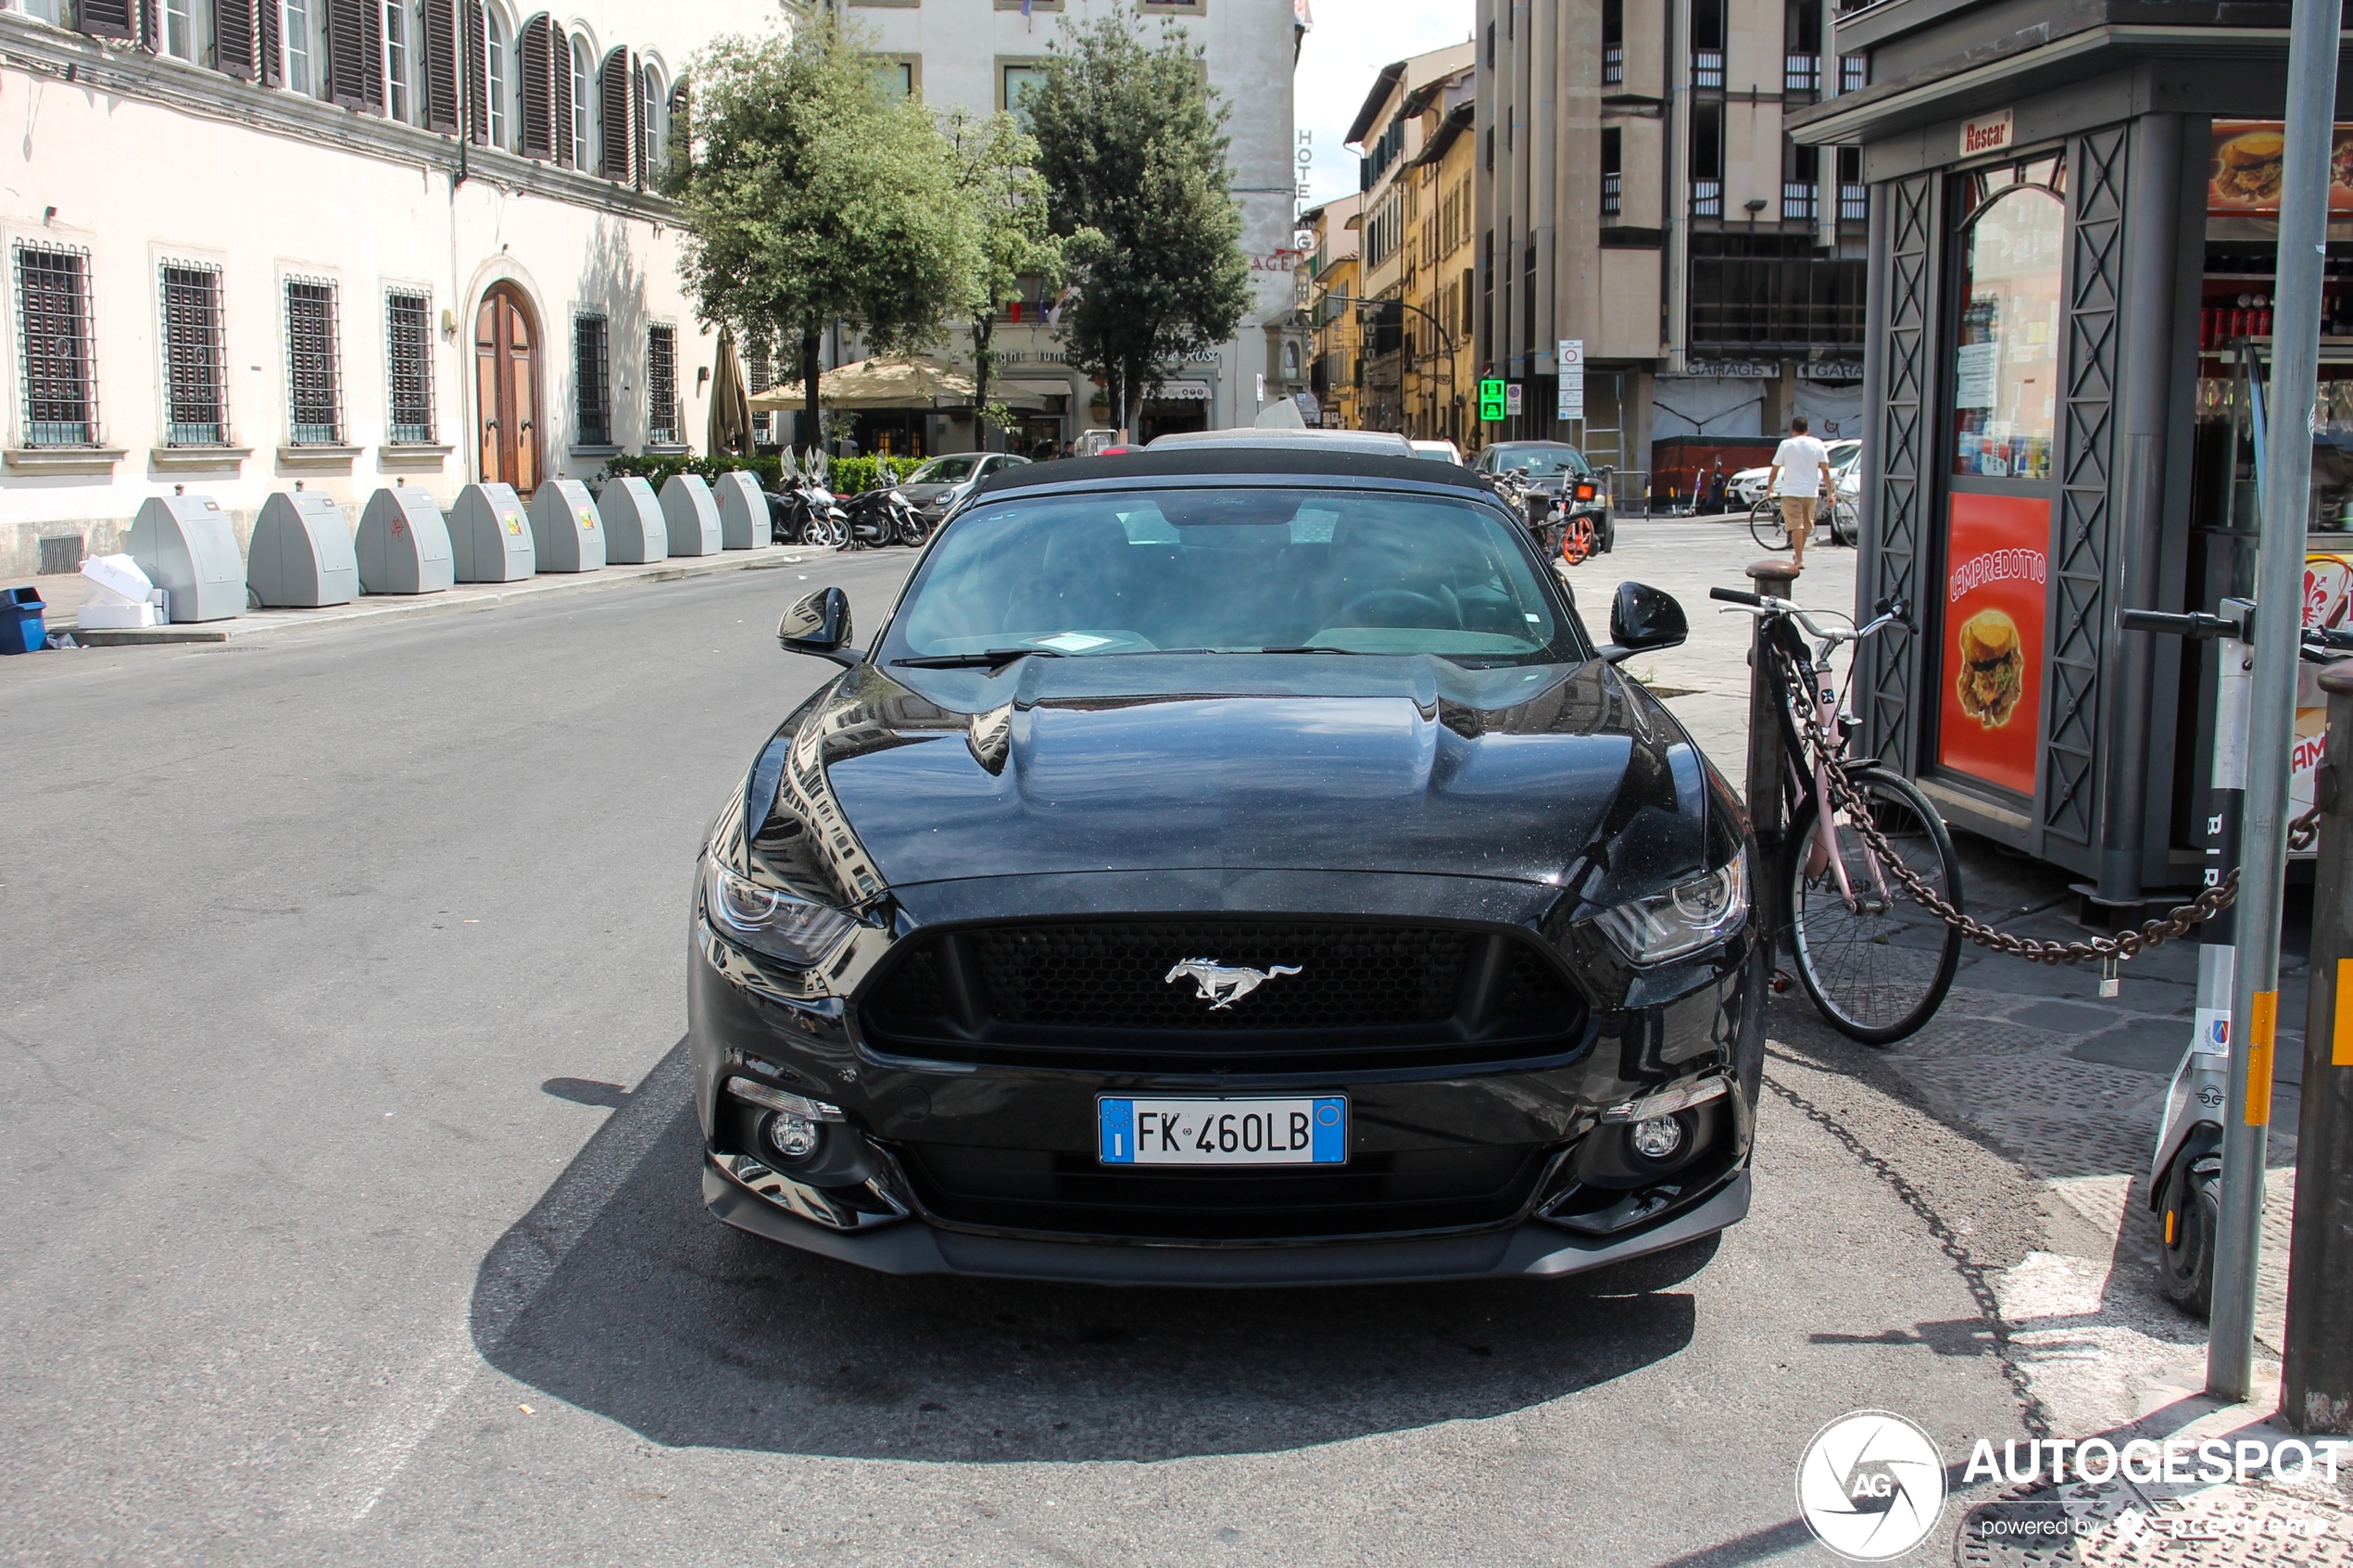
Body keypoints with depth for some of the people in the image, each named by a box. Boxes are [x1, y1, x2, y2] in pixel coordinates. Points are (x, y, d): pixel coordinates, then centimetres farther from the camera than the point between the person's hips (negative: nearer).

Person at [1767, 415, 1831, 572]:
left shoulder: (1786, 445, 0)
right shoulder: (1817, 445, 5)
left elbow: (1774, 470, 1)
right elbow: (1825, 470, 0)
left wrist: (1769, 488, 16)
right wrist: (1830, 493, 3)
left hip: (1791, 491, -3)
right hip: (1811, 491, 3)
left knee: (1796, 526, -7)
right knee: (1806, 526, 18)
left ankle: (1799, 560, -15)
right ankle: (1798, 555, 33)